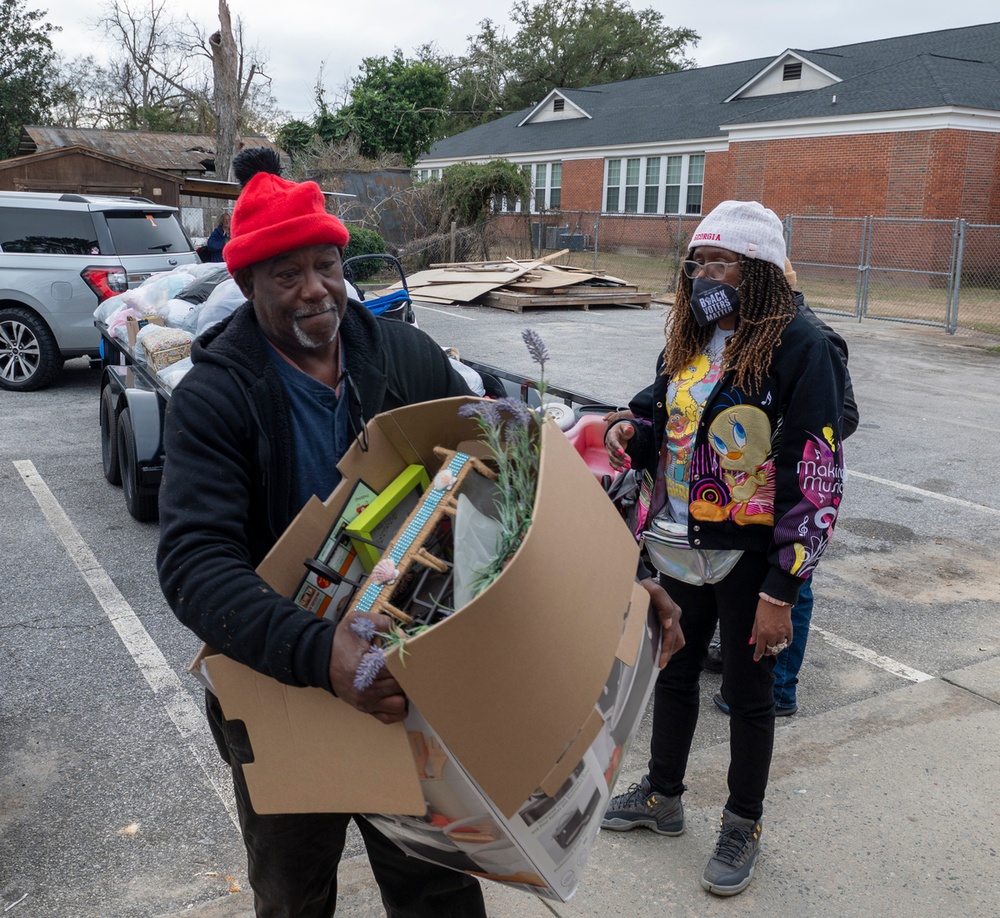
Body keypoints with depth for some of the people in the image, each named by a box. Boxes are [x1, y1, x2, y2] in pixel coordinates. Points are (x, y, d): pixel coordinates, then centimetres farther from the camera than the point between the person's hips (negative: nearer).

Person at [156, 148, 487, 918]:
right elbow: (194, 563, -27)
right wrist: (319, 653, -43)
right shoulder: (214, 396, -16)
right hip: (281, 685, -1)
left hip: (411, 674, 2)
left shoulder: (409, 357, -6)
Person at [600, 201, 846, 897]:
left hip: (751, 559, -6)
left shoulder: (800, 346, -17)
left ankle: (743, 827, 33)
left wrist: (781, 592, -20)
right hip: (682, 551, 6)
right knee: (675, 671, 20)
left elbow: (816, 479, -19)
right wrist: (633, 435, -6)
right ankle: (662, 796, 41)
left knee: (748, 691, 11)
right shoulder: (688, 338, 6)